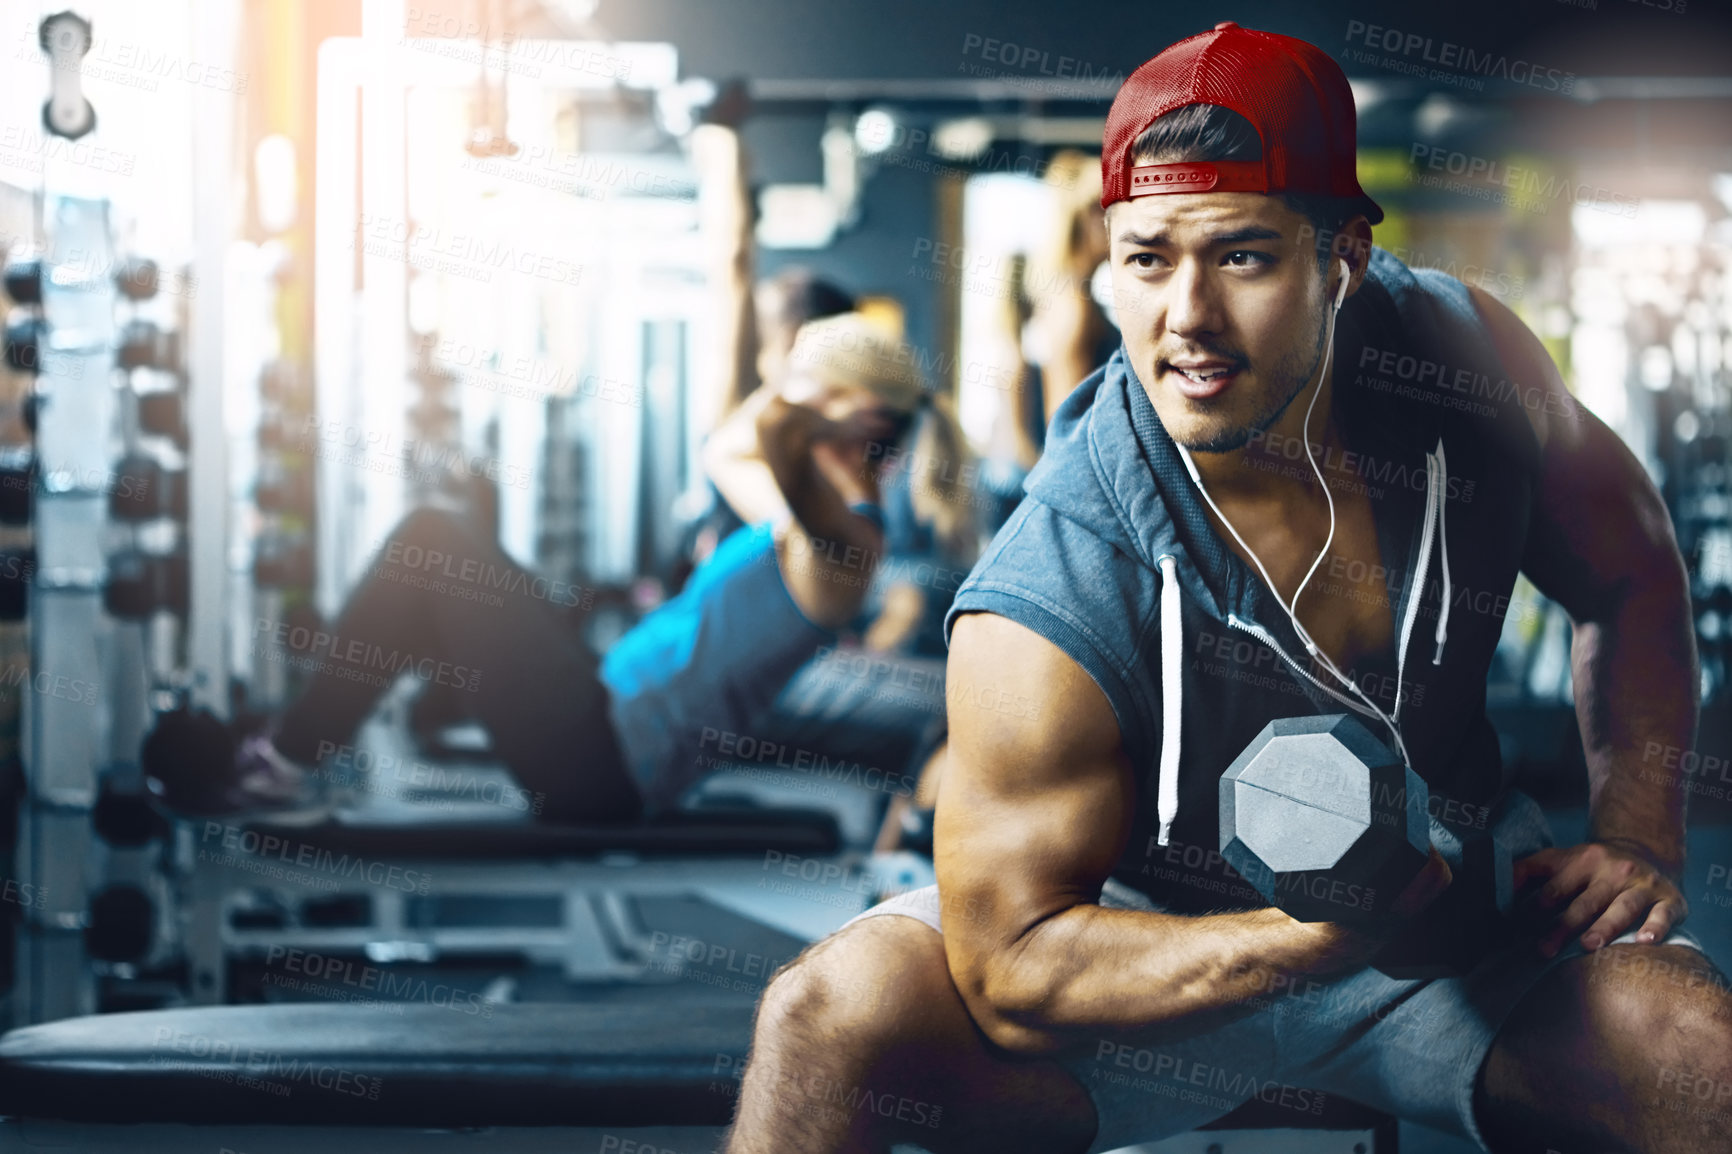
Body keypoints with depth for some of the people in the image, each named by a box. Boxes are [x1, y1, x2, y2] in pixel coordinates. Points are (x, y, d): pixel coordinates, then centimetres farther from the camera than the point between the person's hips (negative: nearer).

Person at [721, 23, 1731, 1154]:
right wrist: (1309, 943, -36)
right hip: (1154, 945, -3)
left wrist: (1639, 836, -8)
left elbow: (1633, 573, 6)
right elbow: (1011, 970, -23)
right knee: (829, 1013, -28)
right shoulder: (1045, 607, -28)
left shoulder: (1463, 351, -14)